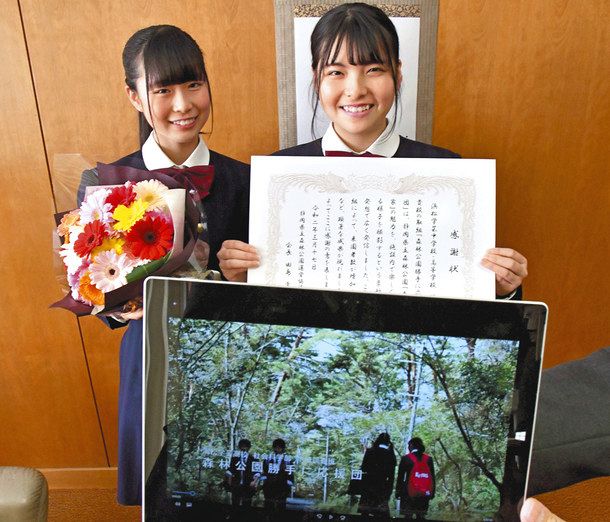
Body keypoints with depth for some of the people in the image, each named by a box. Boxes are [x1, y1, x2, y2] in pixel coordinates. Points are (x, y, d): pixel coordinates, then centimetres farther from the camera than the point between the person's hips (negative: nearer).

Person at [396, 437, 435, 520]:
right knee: (421, 517, 12)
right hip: (425, 495, 3)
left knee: (407, 517, 3)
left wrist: (398, 492, 5)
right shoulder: (428, 459, 5)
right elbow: (433, 478, 8)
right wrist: (432, 493, 14)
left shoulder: (406, 458, -4)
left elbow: (400, 477, -2)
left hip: (410, 494, -3)